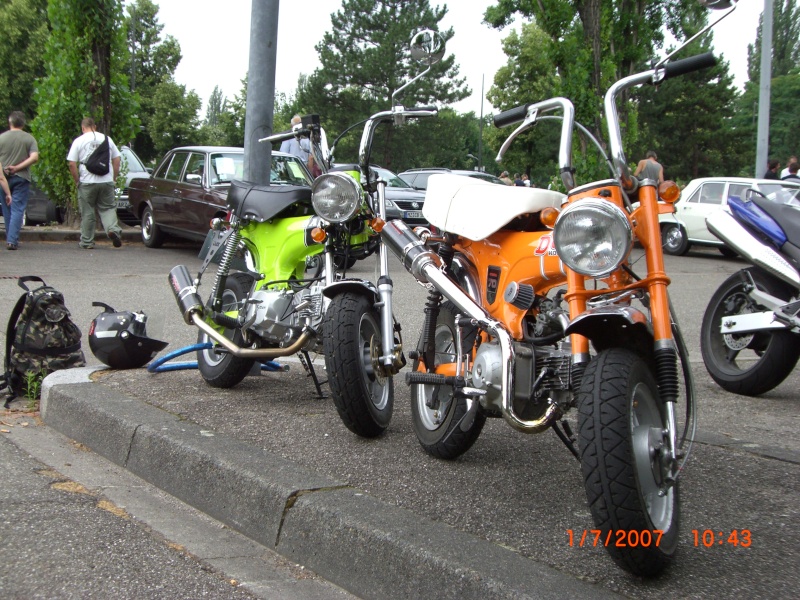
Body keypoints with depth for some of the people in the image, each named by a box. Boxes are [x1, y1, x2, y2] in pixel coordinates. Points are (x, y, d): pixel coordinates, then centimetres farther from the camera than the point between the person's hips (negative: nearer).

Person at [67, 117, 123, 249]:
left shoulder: (78, 141, 0)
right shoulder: (107, 139, 9)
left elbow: (72, 164, -5)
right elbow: (117, 159, 9)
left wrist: (77, 181, 3)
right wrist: (114, 177, 14)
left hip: (87, 182, -2)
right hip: (107, 181, 2)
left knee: (87, 213, 6)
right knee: (108, 208, 10)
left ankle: (87, 242, 11)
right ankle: (113, 229, -17)